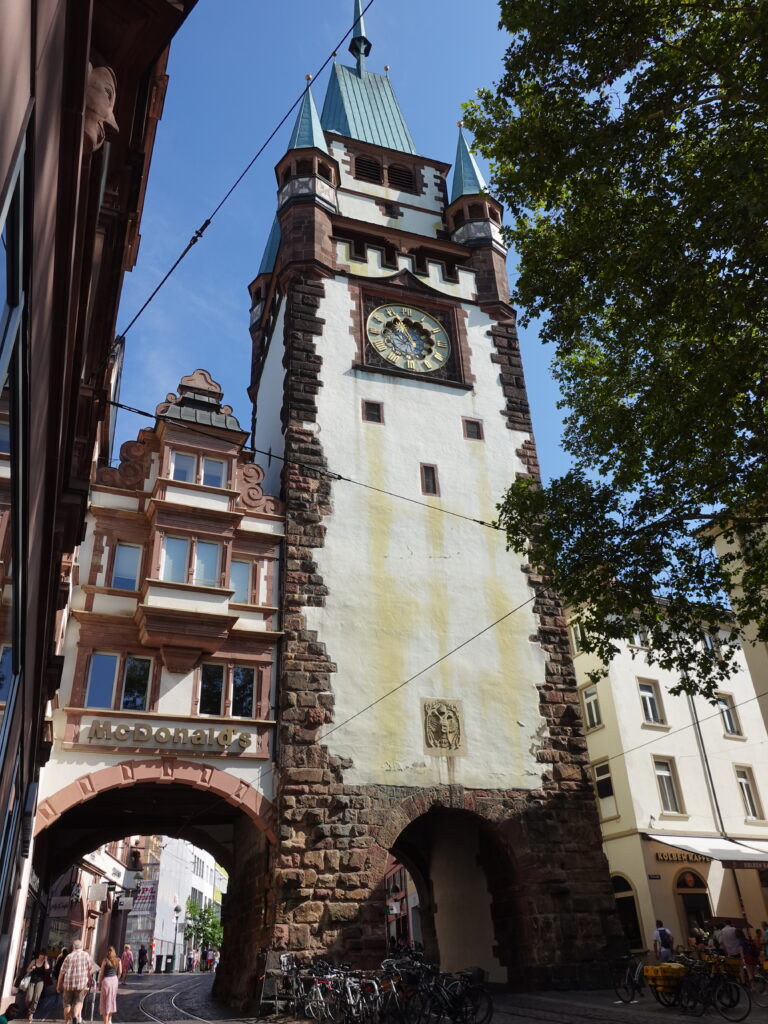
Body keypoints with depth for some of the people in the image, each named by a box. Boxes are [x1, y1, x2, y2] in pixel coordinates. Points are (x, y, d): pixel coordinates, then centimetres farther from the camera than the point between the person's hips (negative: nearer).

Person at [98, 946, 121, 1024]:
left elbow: (102, 973, -9)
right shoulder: (118, 960, 1)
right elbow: (120, 972, 4)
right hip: (114, 980, 4)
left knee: (105, 1001, 4)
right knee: (112, 1000, 19)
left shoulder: (105, 960, -11)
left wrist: (99, 984, -1)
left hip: (106, 980, -4)